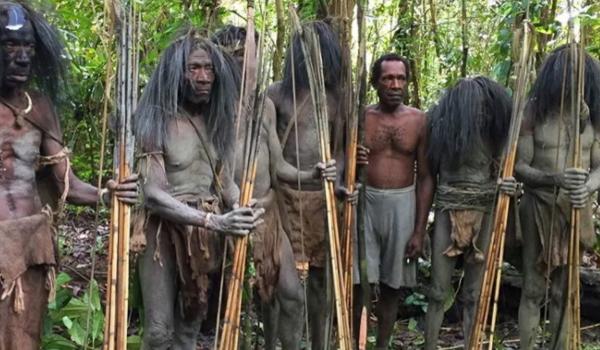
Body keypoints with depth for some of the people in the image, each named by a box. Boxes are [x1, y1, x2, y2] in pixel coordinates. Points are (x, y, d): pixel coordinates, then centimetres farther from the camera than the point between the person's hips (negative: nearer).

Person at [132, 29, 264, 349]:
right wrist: (213, 221, -30)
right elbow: (153, 194, -21)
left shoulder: (214, 120, 6)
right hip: (164, 232, -6)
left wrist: (243, 210, -17)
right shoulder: (156, 121, -14)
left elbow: (225, 180, 5)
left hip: (206, 235, 6)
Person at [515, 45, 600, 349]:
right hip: (540, 209, -3)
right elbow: (519, 167, -10)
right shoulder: (534, 111, -9)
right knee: (533, 291, 3)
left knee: (564, 292, 11)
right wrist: (555, 179, -30)